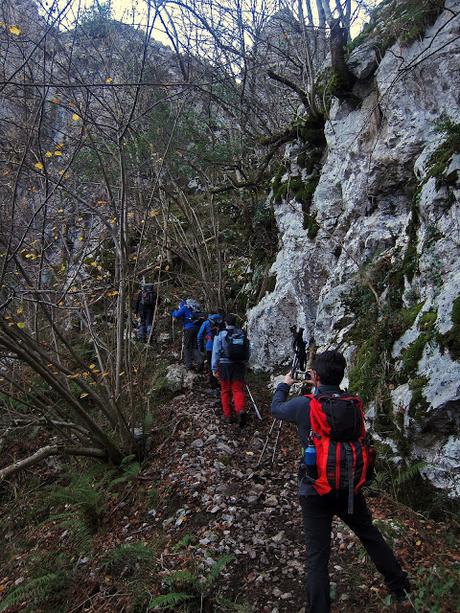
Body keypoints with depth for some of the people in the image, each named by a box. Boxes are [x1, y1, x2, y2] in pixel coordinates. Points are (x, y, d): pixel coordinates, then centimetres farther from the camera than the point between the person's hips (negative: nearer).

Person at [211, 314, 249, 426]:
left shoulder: (220, 335, -6)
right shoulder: (242, 335, 3)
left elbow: (216, 353, -7)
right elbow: (247, 352, 10)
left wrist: (214, 368, -3)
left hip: (225, 366, -2)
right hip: (239, 366, 2)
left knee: (225, 391, 12)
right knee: (238, 389, 5)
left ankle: (227, 415, 17)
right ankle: (241, 410, -19)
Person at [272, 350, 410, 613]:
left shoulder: (303, 404, -14)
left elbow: (276, 409, 7)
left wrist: (284, 384, 24)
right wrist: (319, 387, 26)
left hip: (315, 490, -4)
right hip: (350, 485, 4)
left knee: (317, 555, 5)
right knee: (371, 536, 25)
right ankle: (400, 587, 43)